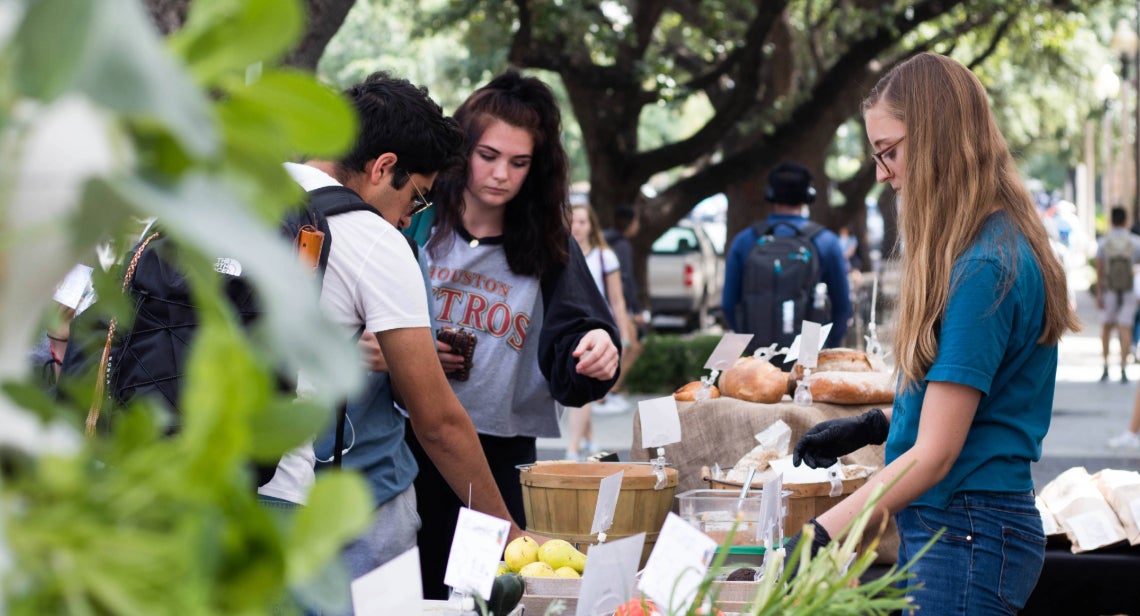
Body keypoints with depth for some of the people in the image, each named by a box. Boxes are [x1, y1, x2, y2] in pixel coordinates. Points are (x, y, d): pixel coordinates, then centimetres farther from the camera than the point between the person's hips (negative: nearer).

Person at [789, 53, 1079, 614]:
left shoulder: (984, 267, -20)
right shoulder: (1002, 242, 11)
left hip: (968, 535, -10)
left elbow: (935, 455, -22)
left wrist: (818, 537, -25)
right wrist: (872, 426, 12)